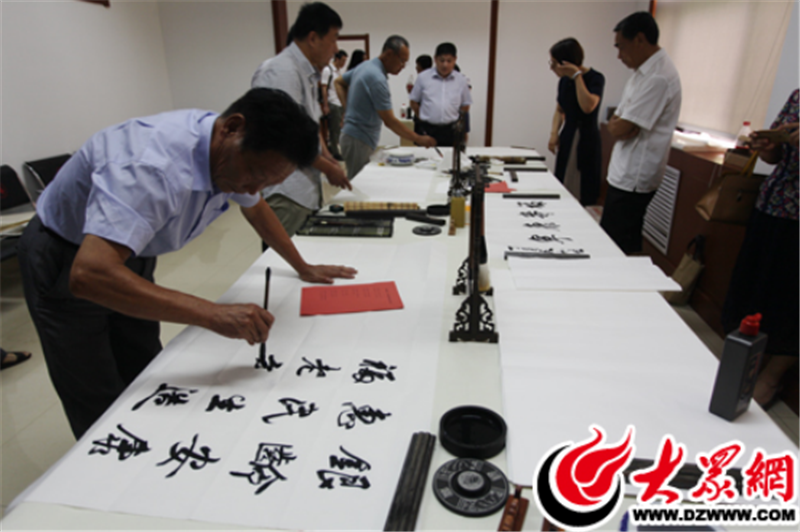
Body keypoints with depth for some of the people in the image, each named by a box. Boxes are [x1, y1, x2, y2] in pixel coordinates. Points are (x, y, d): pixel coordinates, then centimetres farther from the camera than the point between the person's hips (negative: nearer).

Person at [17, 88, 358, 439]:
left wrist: (303, 268, 9)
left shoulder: (233, 153, -12)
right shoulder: (154, 163, -39)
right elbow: (89, 274, -47)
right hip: (66, 264, -7)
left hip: (130, 256, 7)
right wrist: (213, 314, -50)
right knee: (103, 413, -2)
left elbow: (255, 208, 9)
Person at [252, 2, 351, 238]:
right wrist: (329, 168, -11)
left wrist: (329, 158, 9)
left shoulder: (308, 73, 15)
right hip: (285, 192, -9)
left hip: (306, 189, 10)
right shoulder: (284, 72, -15)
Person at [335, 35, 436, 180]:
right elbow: (389, 121, -22)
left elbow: (338, 82, 22)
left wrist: (348, 108, 10)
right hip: (359, 141, -10)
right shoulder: (377, 78, -21)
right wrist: (418, 139, -16)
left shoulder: (365, 66, 9)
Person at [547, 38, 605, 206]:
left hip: (586, 141, -6)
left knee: (583, 193, -6)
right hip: (566, 139, 6)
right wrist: (554, 133, 0)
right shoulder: (564, 80, 6)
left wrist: (577, 76, -21)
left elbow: (588, 107, -29)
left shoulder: (595, 78, -11)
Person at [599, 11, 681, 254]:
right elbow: (615, 123, 13)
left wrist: (617, 124, 1)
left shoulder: (659, 77, -18)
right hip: (625, 173, 10)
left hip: (633, 179, -10)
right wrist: (619, 124, -7)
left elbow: (619, 130, -20)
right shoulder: (644, 71, 14)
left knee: (617, 246, -4)